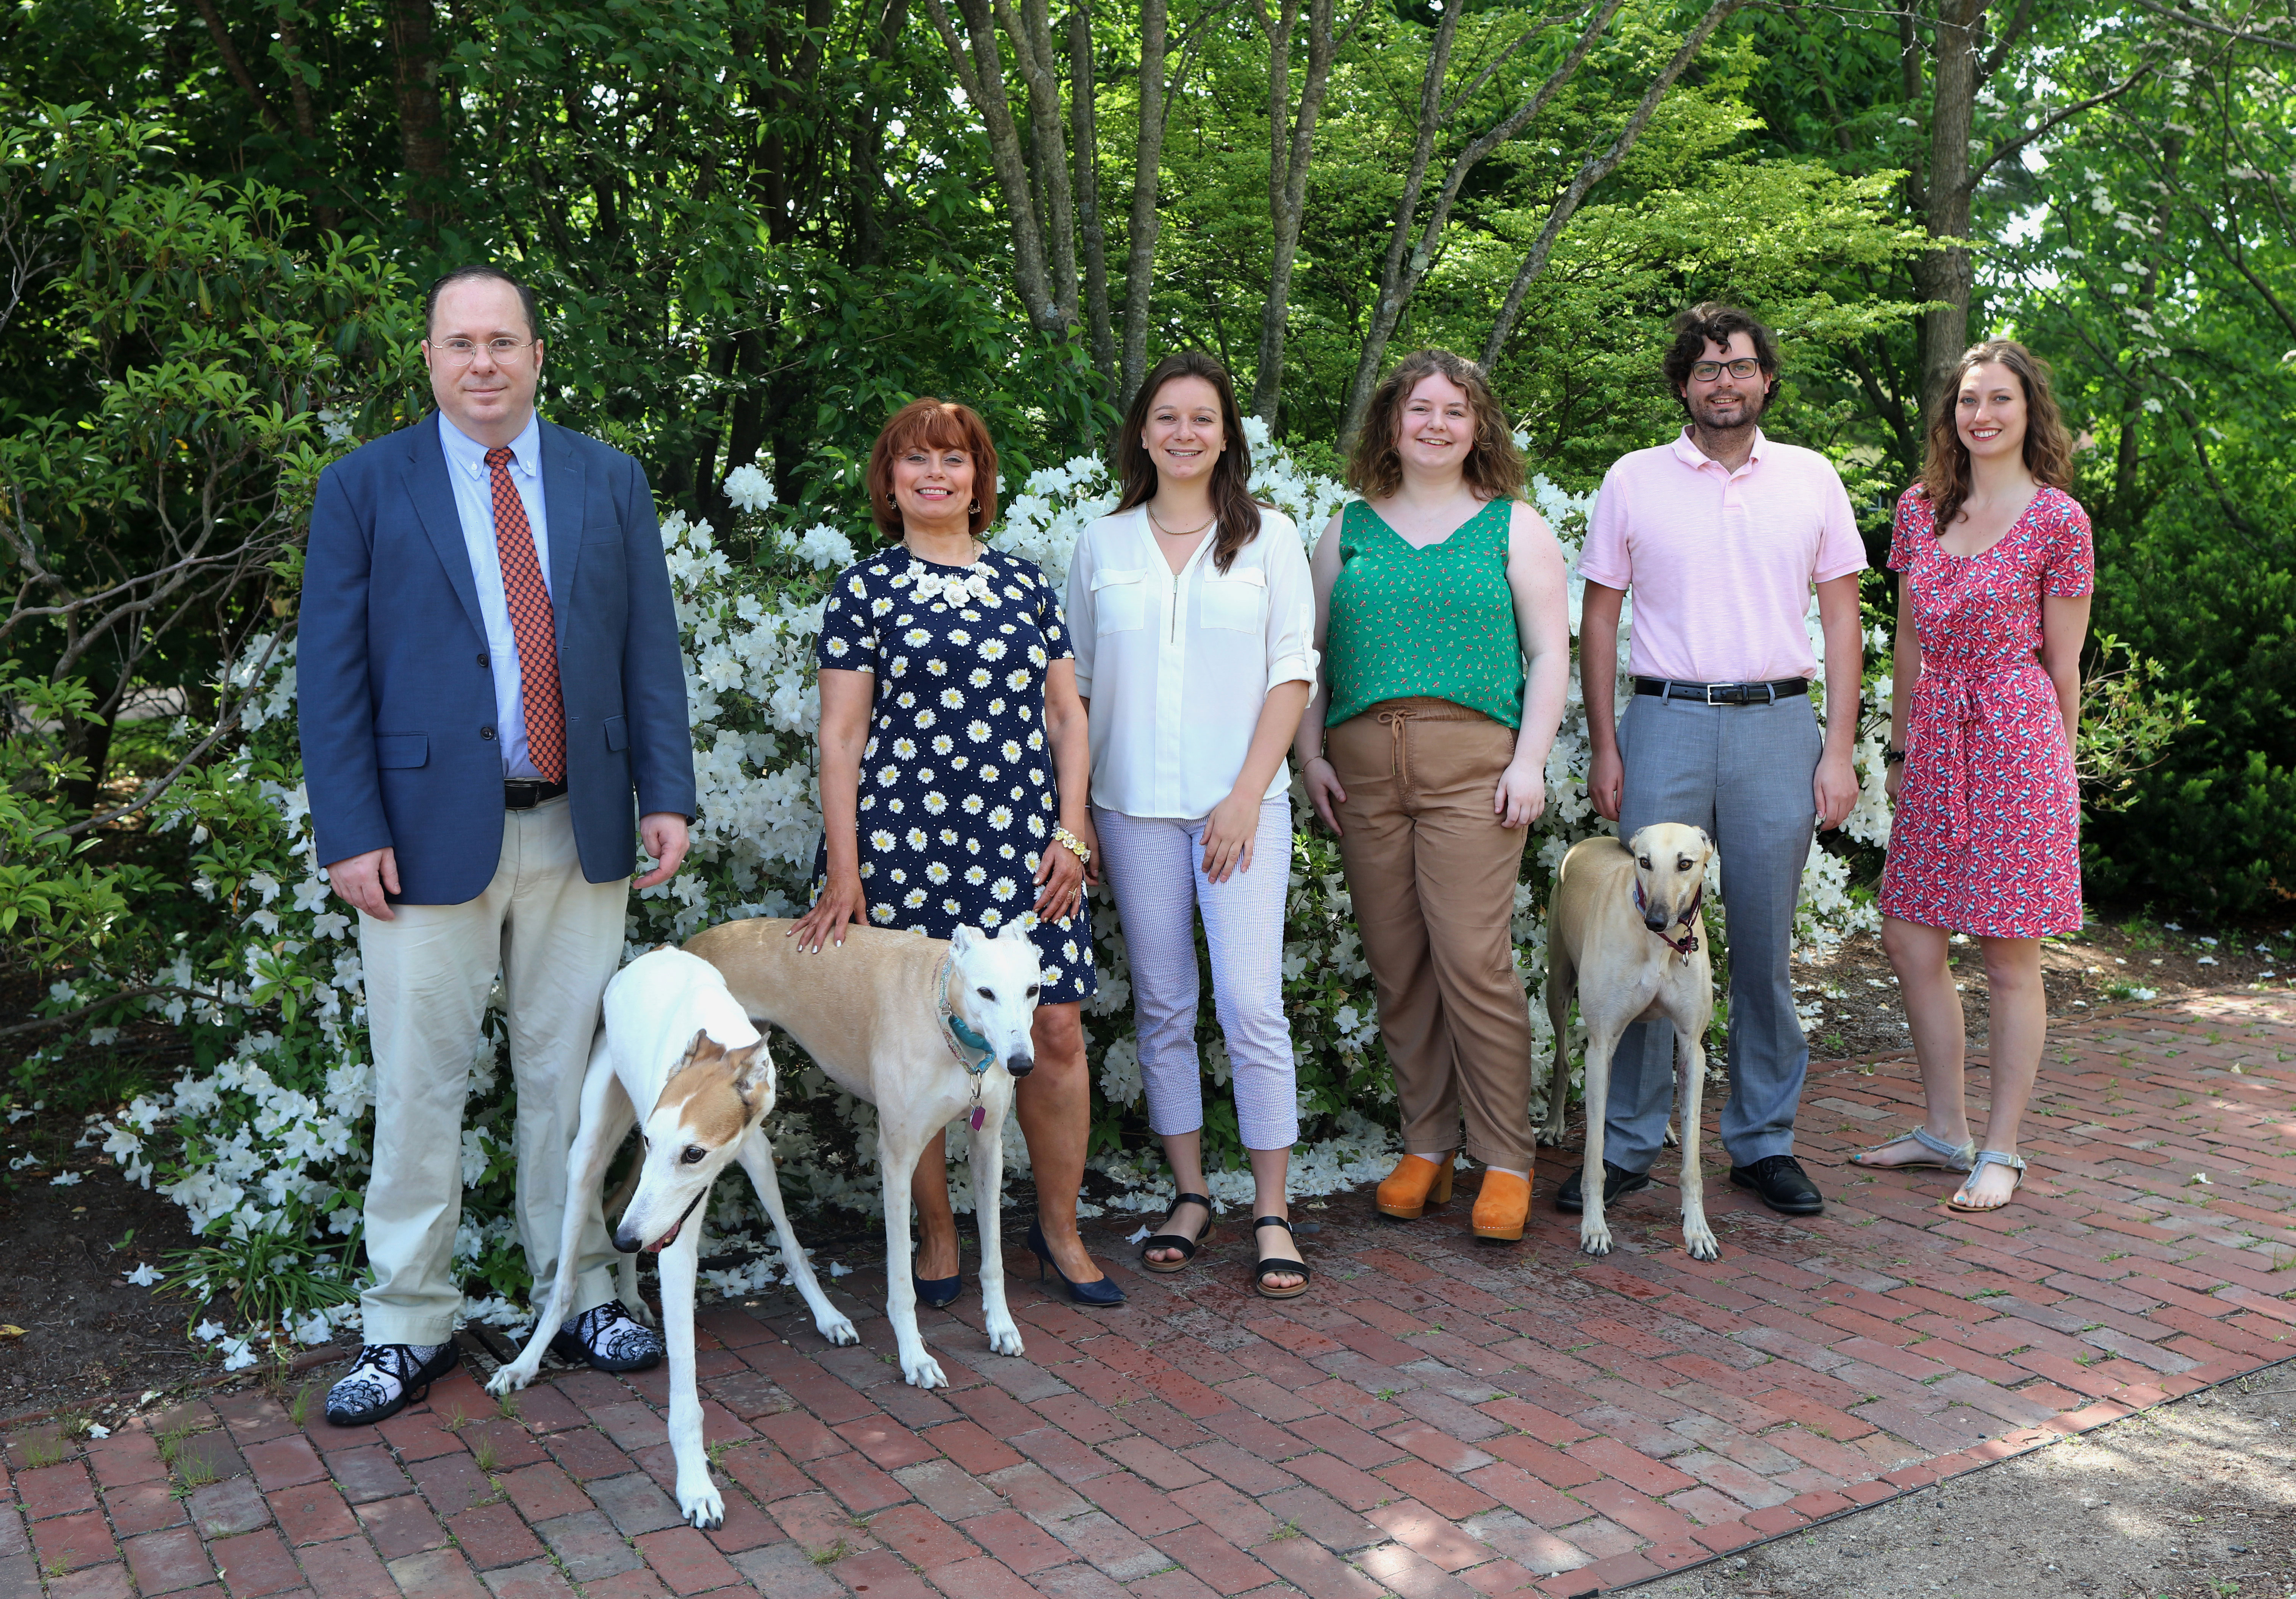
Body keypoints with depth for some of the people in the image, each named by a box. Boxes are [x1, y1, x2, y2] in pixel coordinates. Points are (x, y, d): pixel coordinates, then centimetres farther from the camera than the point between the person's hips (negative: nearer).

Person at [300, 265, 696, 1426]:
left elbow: (649, 648, 7)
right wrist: (350, 833, -9)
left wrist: (667, 793, -1)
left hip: (579, 831, 2)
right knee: (419, 1089, 5)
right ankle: (408, 1328, 19)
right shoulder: (364, 489, 2)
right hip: (430, 830, -2)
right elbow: (330, 673, -1)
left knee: (569, 1073, 11)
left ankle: (580, 1296, 25)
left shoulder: (609, 482, 9)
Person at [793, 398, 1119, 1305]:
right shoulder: (865, 589, 5)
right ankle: (937, 1238, 19)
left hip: (1024, 843, 3)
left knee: (1057, 1033, -1)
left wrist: (1070, 830, 3)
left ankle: (1059, 1230, 17)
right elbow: (840, 736, 0)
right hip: (908, 845, -2)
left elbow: (1066, 715, 14)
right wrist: (842, 867, -6)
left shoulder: (1025, 583, 14)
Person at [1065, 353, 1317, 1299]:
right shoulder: (1101, 545, 10)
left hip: (1240, 802, -2)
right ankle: (1190, 1198, 18)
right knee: (1162, 1007, 7)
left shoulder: (1268, 535, 5)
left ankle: (1271, 1214, 3)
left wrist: (1247, 795, -8)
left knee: (1251, 1004, -8)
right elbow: (1075, 684, 11)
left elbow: (1293, 672, 1)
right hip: (1132, 805, 2)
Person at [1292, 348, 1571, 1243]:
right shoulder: (1349, 529, 16)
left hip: (1472, 764, -3)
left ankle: (1505, 1160, 3)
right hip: (1363, 767, 3)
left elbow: (1549, 653, 5)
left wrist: (1530, 761, -5)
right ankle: (1425, 1145, 17)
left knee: (1475, 962, -9)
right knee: (1396, 967, 5)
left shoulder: (1513, 527, 10)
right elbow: (1309, 651, 16)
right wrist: (1308, 753, 5)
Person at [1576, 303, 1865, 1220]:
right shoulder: (1633, 481, 6)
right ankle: (1626, 1144, 10)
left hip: (1778, 726, 1)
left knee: (1766, 945, 6)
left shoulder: (1812, 480, 9)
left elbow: (1841, 617, 9)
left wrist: (1839, 751, 1)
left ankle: (1764, 1142, 18)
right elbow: (1599, 618, 7)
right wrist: (1603, 748, 1)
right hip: (1665, 724, -1)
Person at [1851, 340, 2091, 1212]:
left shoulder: (2058, 518, -5)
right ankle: (1945, 1129, 23)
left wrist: (2051, 766, 5)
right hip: (1936, 737, 5)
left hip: (2016, 737, -5)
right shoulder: (1919, 509, 9)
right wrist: (1900, 749, 14)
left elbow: (2062, 663, 1)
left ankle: (2001, 1150, 13)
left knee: (2010, 958, 1)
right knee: (1909, 937, 8)